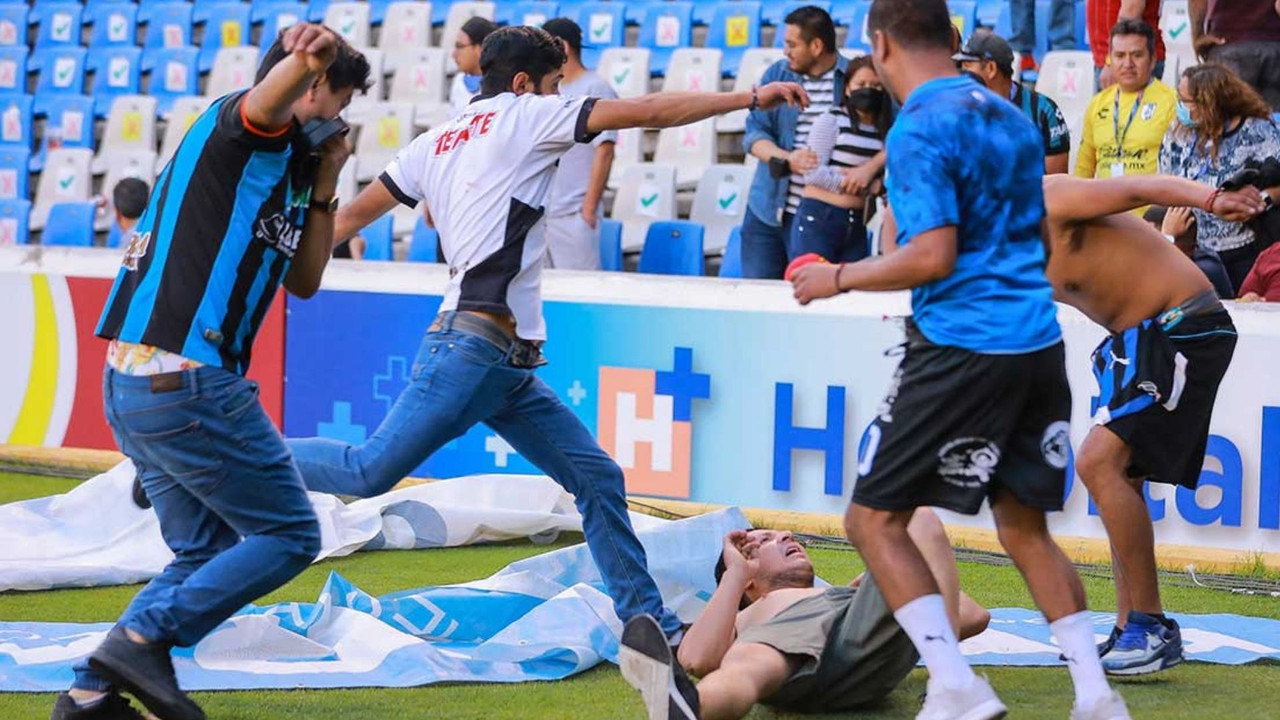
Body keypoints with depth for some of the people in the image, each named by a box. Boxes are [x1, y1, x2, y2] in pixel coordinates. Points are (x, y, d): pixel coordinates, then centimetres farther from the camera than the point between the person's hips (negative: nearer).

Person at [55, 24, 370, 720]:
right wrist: (306, 59, -53)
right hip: (189, 383, -10)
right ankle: (142, 639, -11)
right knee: (288, 533, -2)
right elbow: (265, 101, -32)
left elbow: (304, 280, 27)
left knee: (206, 555, 18)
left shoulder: (284, 162, 22)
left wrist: (322, 187, 16)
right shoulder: (236, 128, -6)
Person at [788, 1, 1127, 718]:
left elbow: (932, 257, -18)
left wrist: (839, 278, -4)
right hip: (1039, 343, 8)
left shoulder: (920, 129, -11)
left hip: (962, 349, -8)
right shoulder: (1011, 117, 14)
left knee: (875, 518, 1)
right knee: (1025, 526, 17)